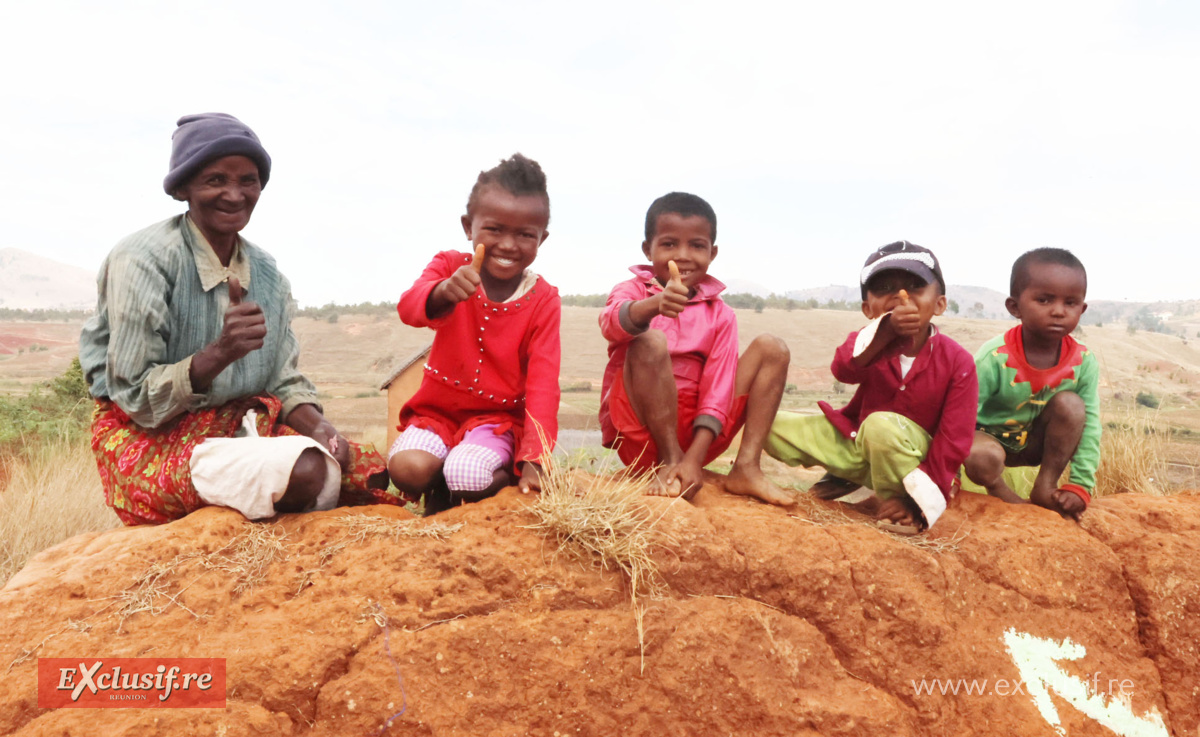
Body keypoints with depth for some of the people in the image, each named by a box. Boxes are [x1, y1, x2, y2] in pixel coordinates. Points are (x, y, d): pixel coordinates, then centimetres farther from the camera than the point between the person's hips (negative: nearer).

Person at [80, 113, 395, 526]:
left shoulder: (266, 273, 5)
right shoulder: (143, 260, -16)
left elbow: (285, 383, 7)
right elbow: (137, 402, -16)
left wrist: (318, 426, -15)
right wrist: (220, 352, -31)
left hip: (239, 423, 6)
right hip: (148, 438, -6)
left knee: (367, 471, -11)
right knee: (305, 469, -30)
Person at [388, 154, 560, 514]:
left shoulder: (544, 301, -6)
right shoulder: (449, 267, -5)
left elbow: (543, 385, -12)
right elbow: (408, 307, -27)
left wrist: (533, 460, -23)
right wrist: (442, 293, -52)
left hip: (498, 416, -2)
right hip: (437, 411, 2)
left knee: (468, 477, -32)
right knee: (407, 468, -28)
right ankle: (439, 485, 6)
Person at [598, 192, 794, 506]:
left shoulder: (719, 314, 7)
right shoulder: (632, 290, 0)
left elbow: (718, 389, -4)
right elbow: (612, 322, -26)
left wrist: (695, 459, -19)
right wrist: (655, 305, -50)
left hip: (694, 432, 4)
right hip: (639, 438, -3)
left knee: (771, 348, -4)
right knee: (650, 341, -28)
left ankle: (746, 468, -13)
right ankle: (669, 460, -20)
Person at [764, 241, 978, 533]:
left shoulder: (957, 361, -16)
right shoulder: (872, 343, -9)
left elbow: (954, 440, -20)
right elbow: (843, 369, -34)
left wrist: (919, 500, -29)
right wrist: (885, 331, -51)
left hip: (908, 455, -5)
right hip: (856, 440, 5)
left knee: (881, 424, -39)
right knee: (771, 425, -8)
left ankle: (892, 502, -17)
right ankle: (848, 475, 11)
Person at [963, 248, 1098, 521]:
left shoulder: (1084, 362, -15)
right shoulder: (995, 358, -27)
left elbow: (1090, 426, -10)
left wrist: (1081, 487, -15)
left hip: (1036, 443, 5)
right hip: (989, 435, -4)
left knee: (1070, 404, -23)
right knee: (982, 458, -38)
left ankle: (1045, 487, -11)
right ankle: (1000, 491, -4)